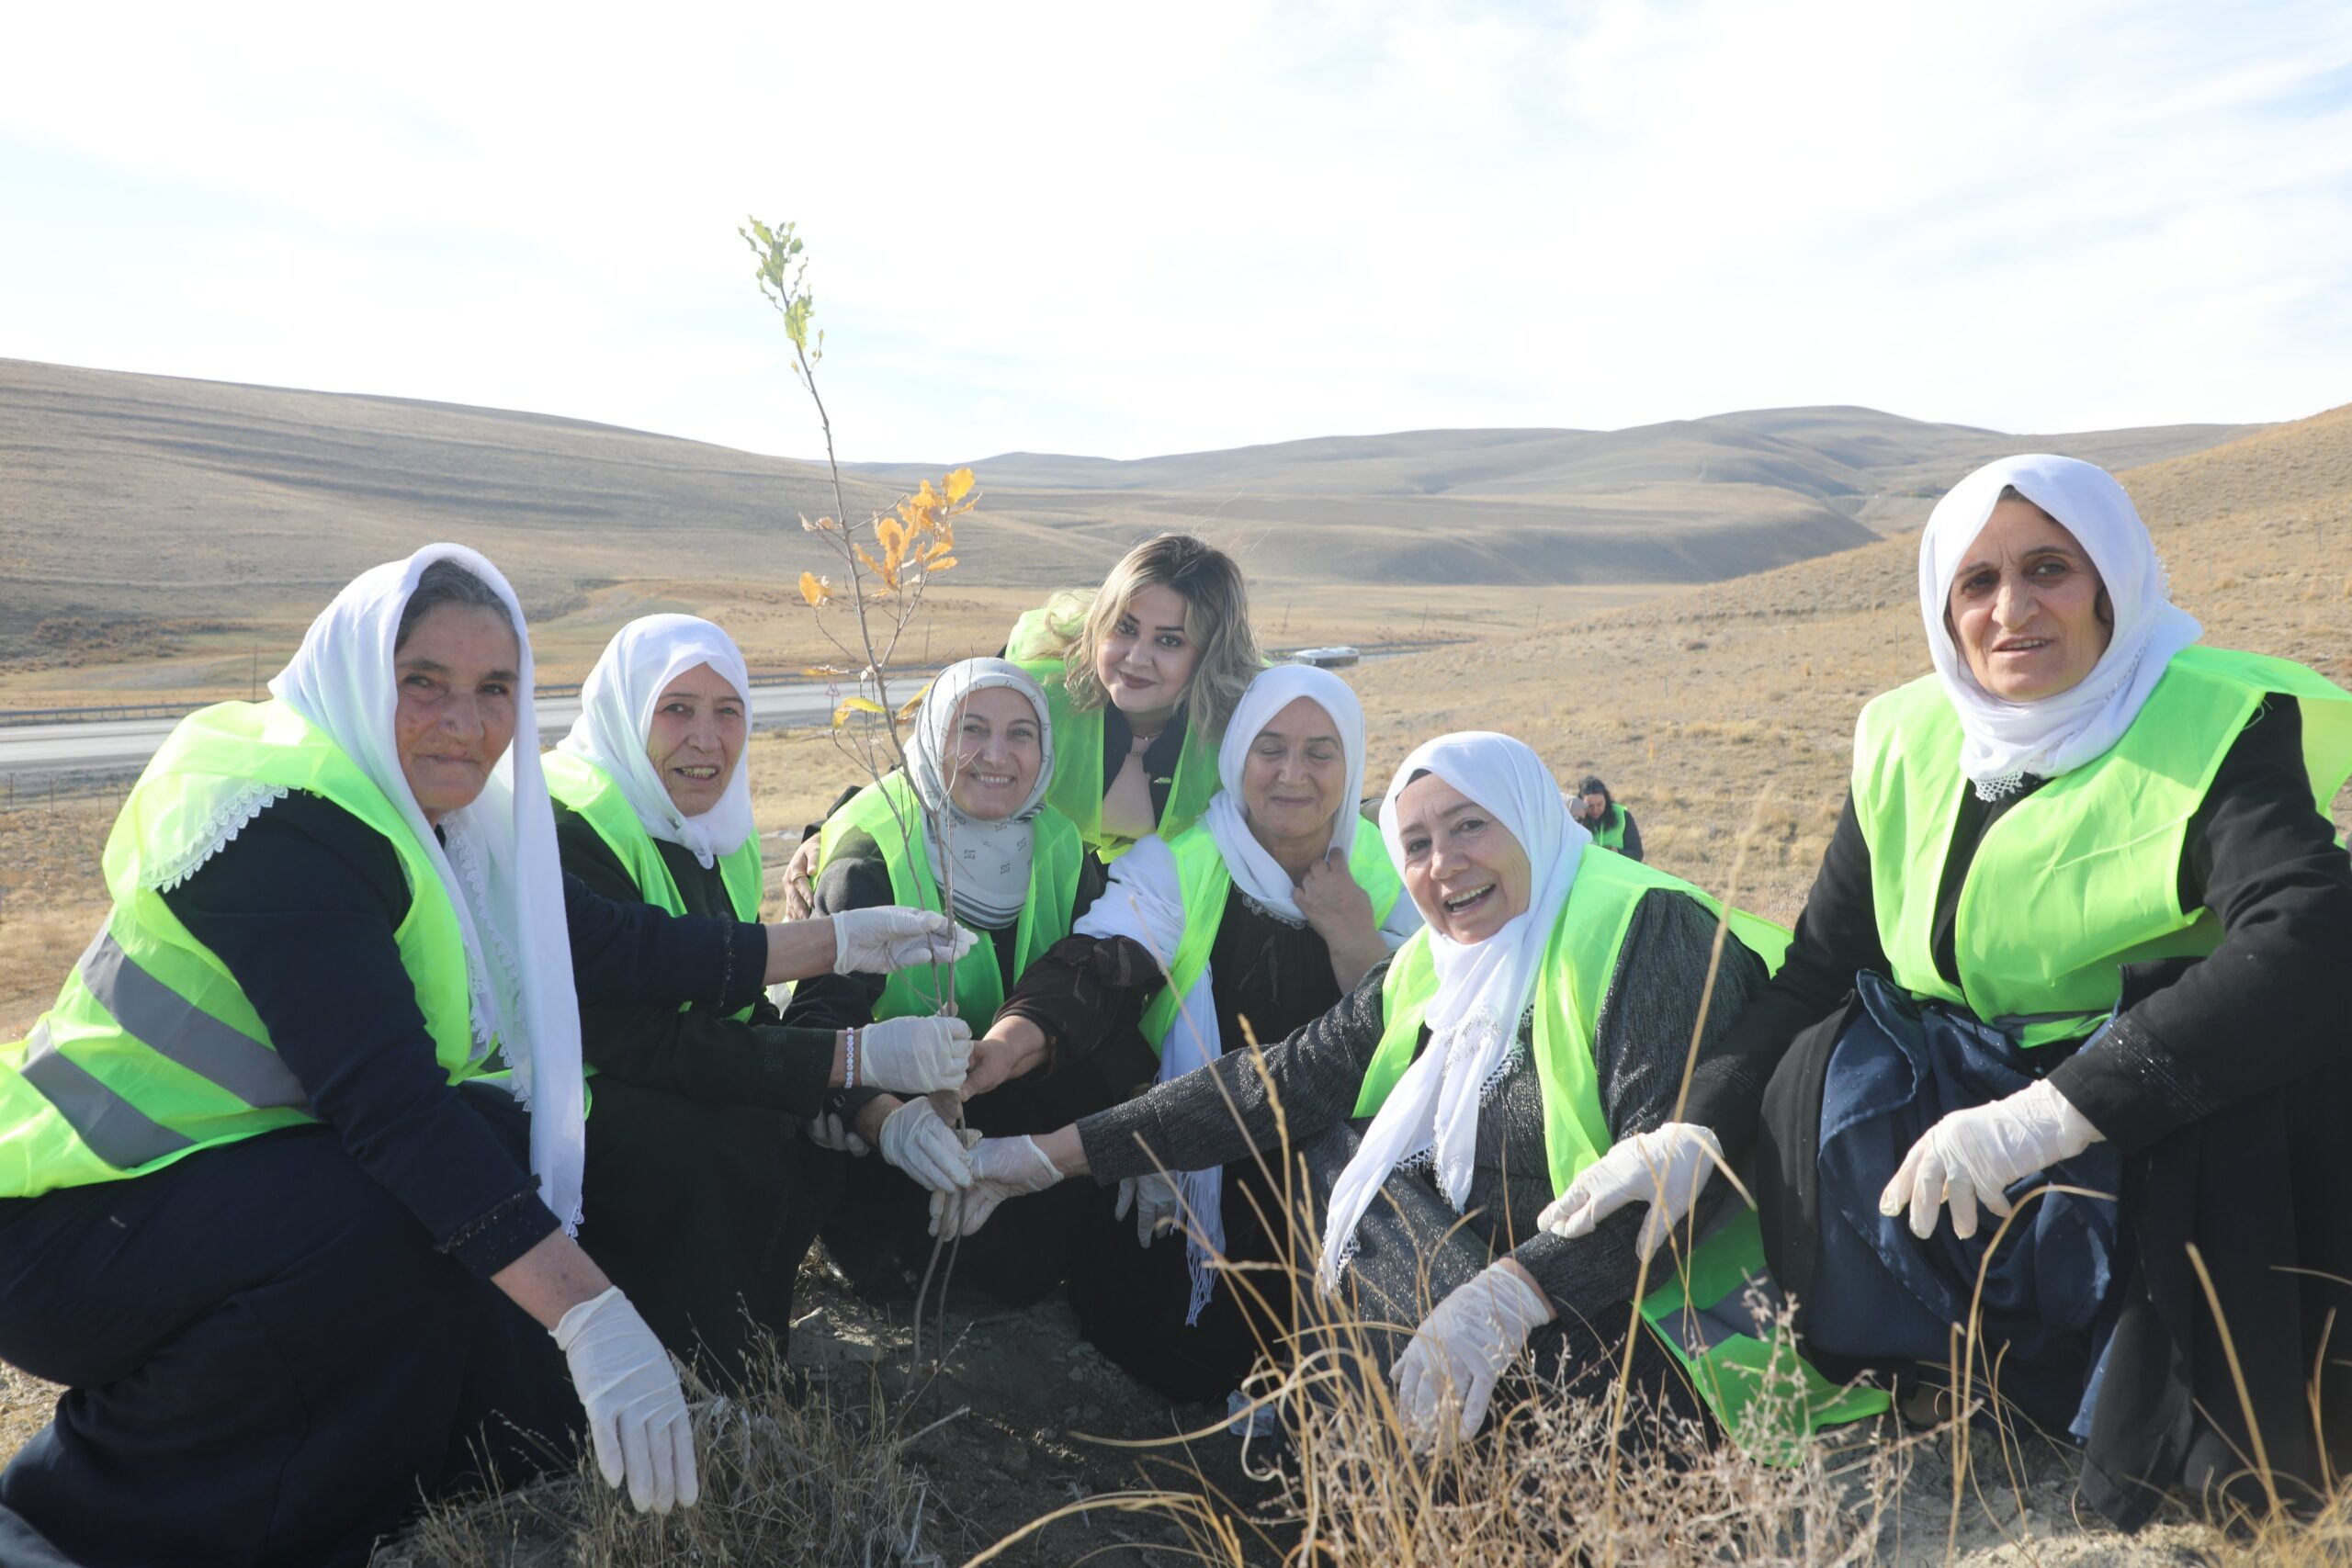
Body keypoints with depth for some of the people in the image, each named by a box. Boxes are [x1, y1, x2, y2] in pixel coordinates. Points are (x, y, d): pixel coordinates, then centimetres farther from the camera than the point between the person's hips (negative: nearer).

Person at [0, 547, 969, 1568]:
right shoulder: (279, 821, -25)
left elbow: (615, 946, 8)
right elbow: (387, 1096, -34)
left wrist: (837, 942, 11)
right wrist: (591, 1316, -39)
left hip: (245, 1172, 9)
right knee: (415, 1218, -29)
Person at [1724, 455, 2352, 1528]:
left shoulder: (2220, 728, -14)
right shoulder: (1910, 743, 0)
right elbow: (1816, 965, 2)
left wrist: (2047, 1115, -44)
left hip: (2162, 1131, -3)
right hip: (1957, 1087, 4)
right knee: (1821, 1076, -21)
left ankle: (2208, 1454, -13)